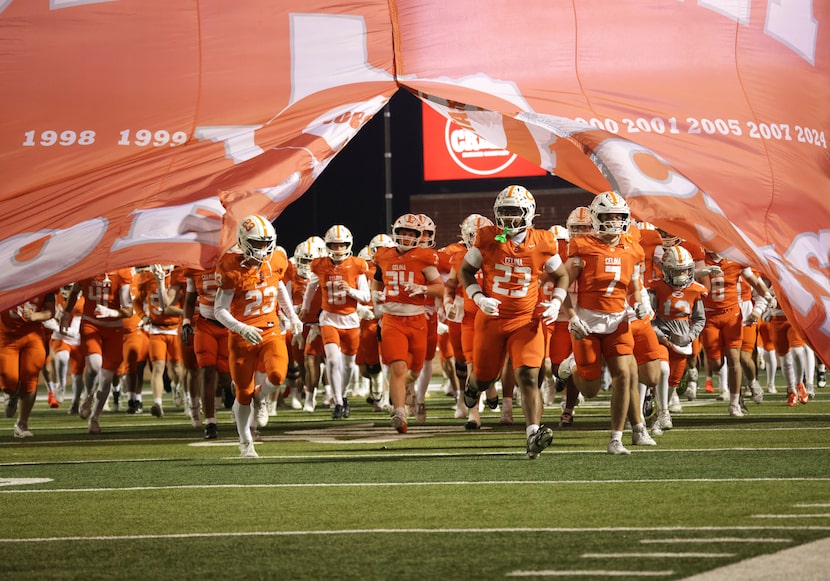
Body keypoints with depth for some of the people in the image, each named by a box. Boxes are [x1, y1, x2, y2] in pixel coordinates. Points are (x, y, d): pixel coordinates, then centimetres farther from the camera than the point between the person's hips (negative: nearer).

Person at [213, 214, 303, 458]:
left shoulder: (275, 262, -3)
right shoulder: (232, 268, -17)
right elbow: (219, 310, -16)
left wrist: (293, 317, 16)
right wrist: (242, 329, -30)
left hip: (271, 331, 3)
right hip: (241, 336, -3)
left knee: (277, 374, -24)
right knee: (243, 393, 7)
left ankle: (260, 396, 13)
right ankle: (245, 443, 26)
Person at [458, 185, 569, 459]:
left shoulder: (542, 243, -4)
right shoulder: (487, 239, -6)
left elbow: (561, 275, 11)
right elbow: (465, 271, 5)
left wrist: (555, 304, -4)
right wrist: (479, 298, -11)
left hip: (526, 321, -1)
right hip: (491, 319, 1)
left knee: (528, 376, -16)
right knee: (485, 376, 14)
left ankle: (533, 436, -22)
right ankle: (473, 385, 52)